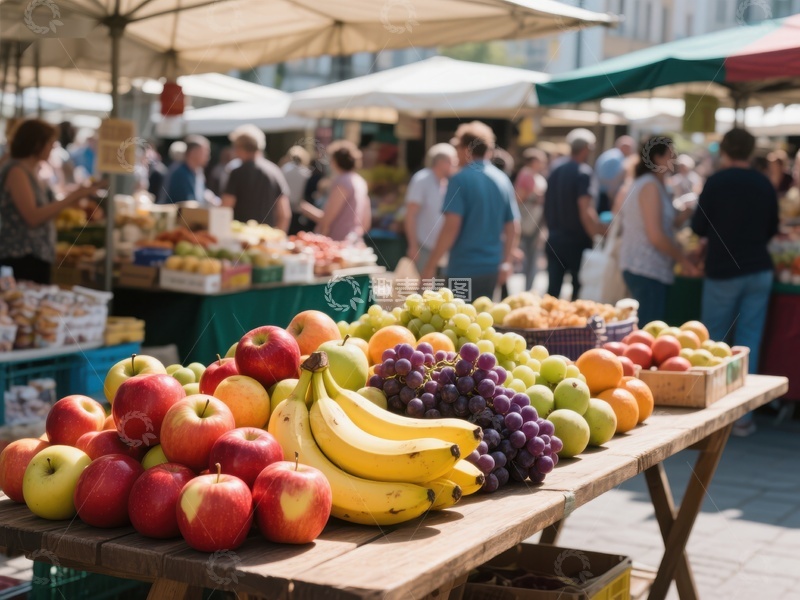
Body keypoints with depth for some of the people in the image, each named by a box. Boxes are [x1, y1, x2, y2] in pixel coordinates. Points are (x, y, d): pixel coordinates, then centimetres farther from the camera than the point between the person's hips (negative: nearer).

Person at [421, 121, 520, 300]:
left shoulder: (461, 180, -11)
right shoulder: (503, 180, 8)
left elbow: (451, 227, -17)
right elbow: (513, 229, 10)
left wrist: (430, 265, -12)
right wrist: (506, 263, 18)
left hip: (464, 268, -6)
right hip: (491, 268, 6)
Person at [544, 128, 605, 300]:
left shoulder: (555, 170, 8)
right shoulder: (583, 172, -14)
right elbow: (586, 211, -22)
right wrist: (602, 233, -17)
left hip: (554, 239, 6)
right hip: (577, 241, -6)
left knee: (553, 290, 6)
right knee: (580, 288, 5)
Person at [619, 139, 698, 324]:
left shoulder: (642, 184, 18)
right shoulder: (651, 186, -12)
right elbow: (656, 236, -18)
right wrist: (683, 260, -8)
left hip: (641, 266, 10)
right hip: (647, 269, -10)